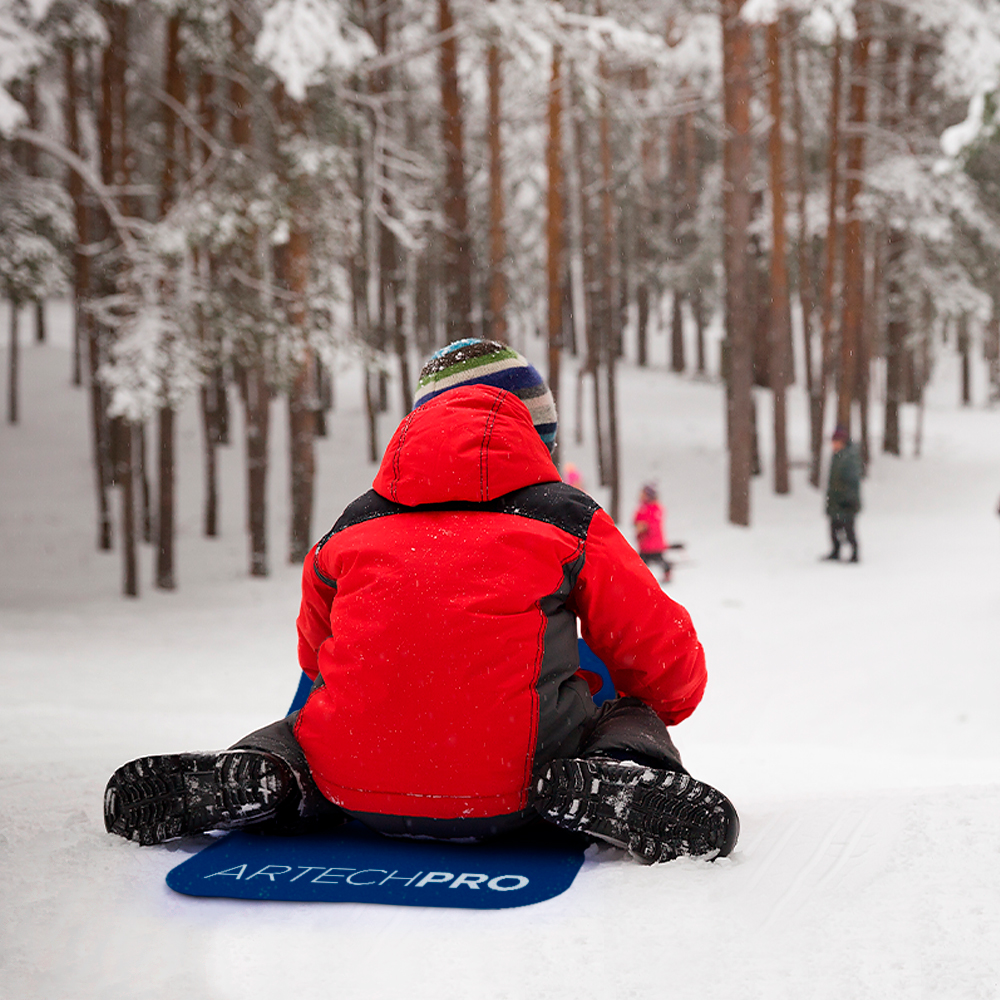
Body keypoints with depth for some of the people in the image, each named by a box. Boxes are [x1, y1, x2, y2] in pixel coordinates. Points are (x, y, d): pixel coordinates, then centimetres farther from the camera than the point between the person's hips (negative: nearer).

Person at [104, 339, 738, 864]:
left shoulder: (351, 530, 18)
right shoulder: (569, 520, 10)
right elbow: (667, 663, 14)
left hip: (358, 792, 3)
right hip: (505, 790, -3)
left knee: (299, 733, 35)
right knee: (631, 720, 22)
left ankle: (254, 776, 0)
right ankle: (605, 785, -12)